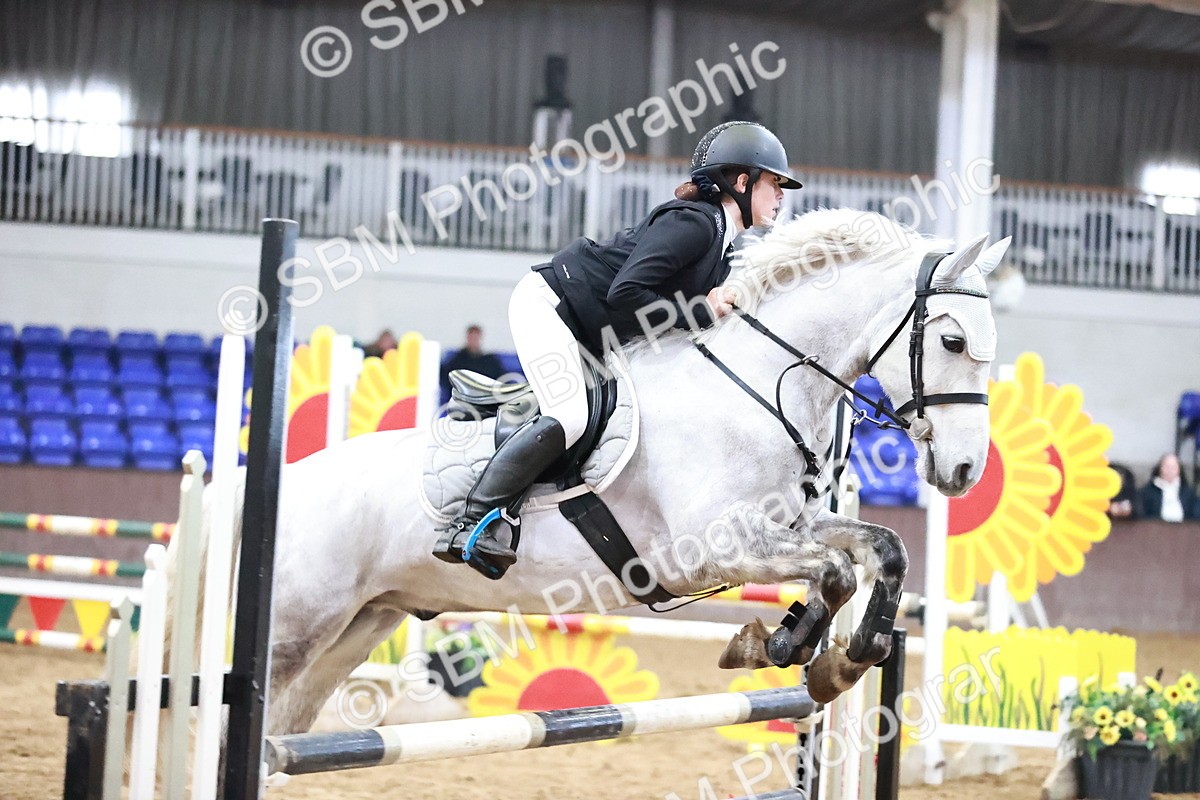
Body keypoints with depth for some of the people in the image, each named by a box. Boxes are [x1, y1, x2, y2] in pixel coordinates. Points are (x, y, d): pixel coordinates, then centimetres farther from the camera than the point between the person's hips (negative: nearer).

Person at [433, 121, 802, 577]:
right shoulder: (694, 223, -19)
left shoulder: (729, 248, 11)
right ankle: (467, 527, -27)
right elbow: (625, 293, -28)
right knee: (569, 417, -26)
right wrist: (701, 313, -21)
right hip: (546, 303, -10)